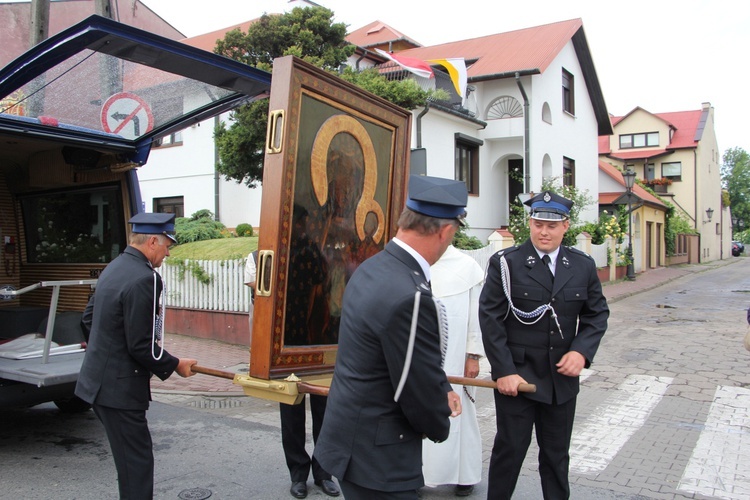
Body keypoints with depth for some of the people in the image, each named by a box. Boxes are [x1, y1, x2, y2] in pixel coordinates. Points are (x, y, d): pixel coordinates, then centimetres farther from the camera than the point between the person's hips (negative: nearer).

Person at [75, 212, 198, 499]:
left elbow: (89, 315, 19)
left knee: (131, 457, 18)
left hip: (98, 380, 10)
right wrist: (174, 365, -6)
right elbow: (141, 346, -21)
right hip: (119, 387, -10)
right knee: (136, 462, -1)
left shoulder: (114, 267, 7)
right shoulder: (144, 278, -22)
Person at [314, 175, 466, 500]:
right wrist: (440, 427, -1)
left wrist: (442, 390, 9)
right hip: (376, 459, -9)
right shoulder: (410, 297, -29)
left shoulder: (372, 267, 0)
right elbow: (420, 390, -20)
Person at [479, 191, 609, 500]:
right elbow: (490, 320, -9)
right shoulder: (505, 263, -7)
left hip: (562, 377, 4)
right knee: (510, 448, 5)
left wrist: (582, 351, -8)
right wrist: (504, 371, -15)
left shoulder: (583, 266, 4)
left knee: (557, 453, 16)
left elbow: (597, 314, 10)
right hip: (516, 375, -3)